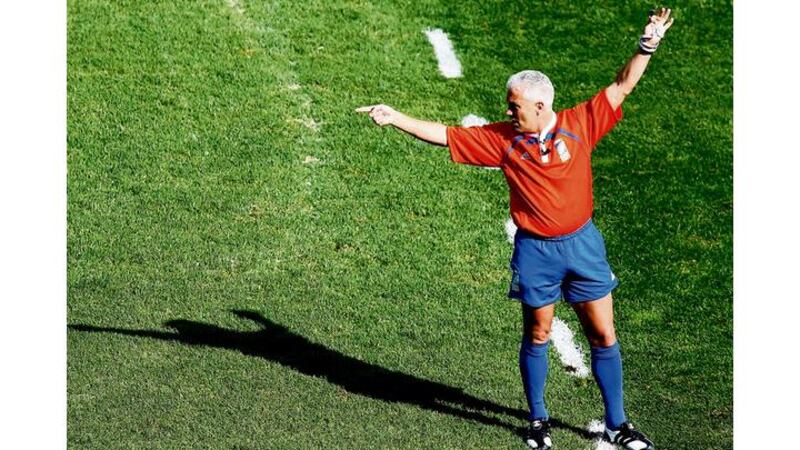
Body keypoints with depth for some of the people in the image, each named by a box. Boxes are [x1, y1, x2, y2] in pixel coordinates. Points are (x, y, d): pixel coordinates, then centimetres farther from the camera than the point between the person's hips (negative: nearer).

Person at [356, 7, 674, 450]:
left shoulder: (579, 124, -5)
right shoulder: (502, 139, -4)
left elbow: (621, 86, 0)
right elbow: (444, 134, -2)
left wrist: (647, 45, -9)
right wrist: (396, 118, -7)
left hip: (582, 243, 0)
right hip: (535, 250, 0)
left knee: (603, 336, 5)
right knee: (536, 337, 10)